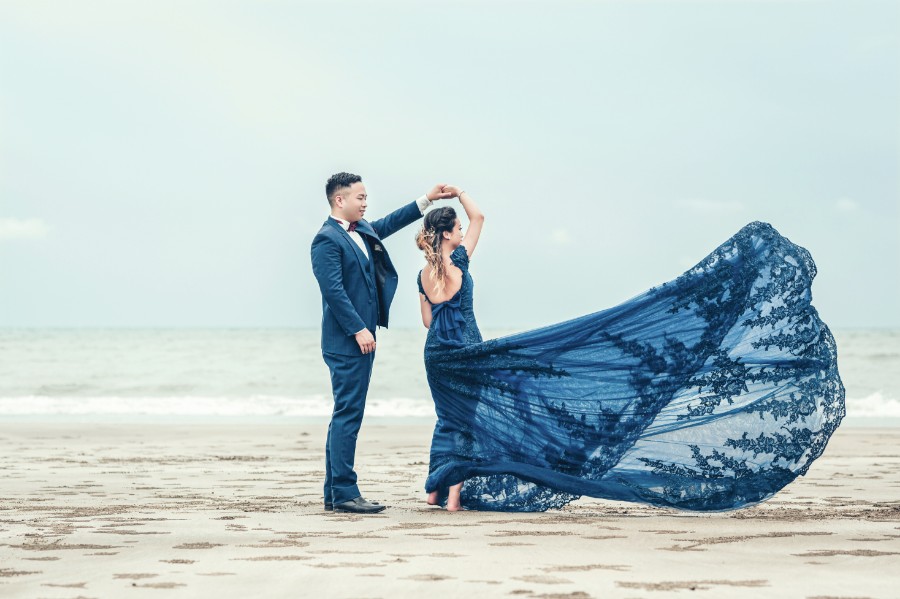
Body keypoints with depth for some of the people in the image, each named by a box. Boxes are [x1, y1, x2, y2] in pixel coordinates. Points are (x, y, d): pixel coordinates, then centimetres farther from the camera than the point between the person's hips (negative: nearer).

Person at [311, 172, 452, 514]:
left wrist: (427, 200, 32)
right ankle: (345, 493, -7)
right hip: (346, 341, -10)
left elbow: (389, 224, 33)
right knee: (348, 414, -9)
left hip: (362, 337, 10)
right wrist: (358, 329, -21)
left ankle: (334, 494, 15)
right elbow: (333, 290, -19)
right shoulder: (327, 239, -12)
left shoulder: (362, 230, 15)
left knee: (346, 415, 11)